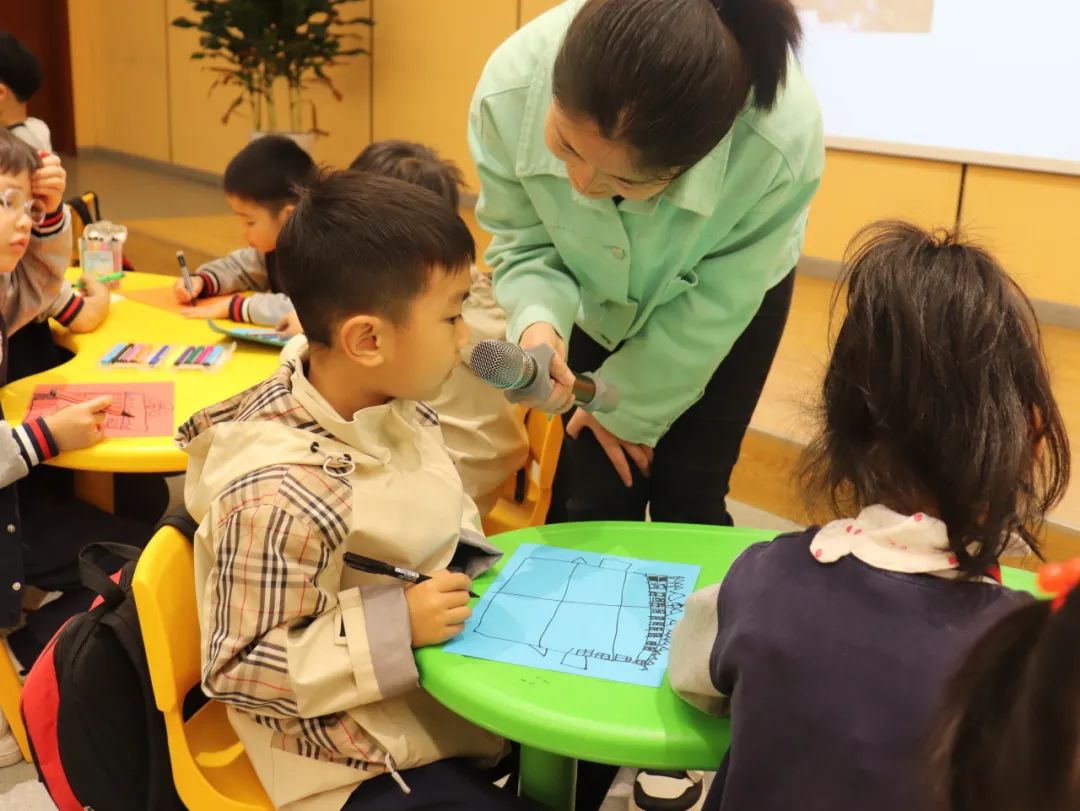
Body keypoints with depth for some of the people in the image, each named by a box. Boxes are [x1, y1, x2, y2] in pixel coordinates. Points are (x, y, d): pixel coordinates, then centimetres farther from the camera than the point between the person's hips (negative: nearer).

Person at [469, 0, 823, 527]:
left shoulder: (781, 141, -41)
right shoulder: (511, 90, -36)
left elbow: (712, 305, -23)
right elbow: (523, 244, -19)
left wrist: (628, 406, -12)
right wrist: (536, 322, -41)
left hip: (722, 303, -1)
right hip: (597, 303, 2)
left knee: (686, 502, 0)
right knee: (591, 499, 2)